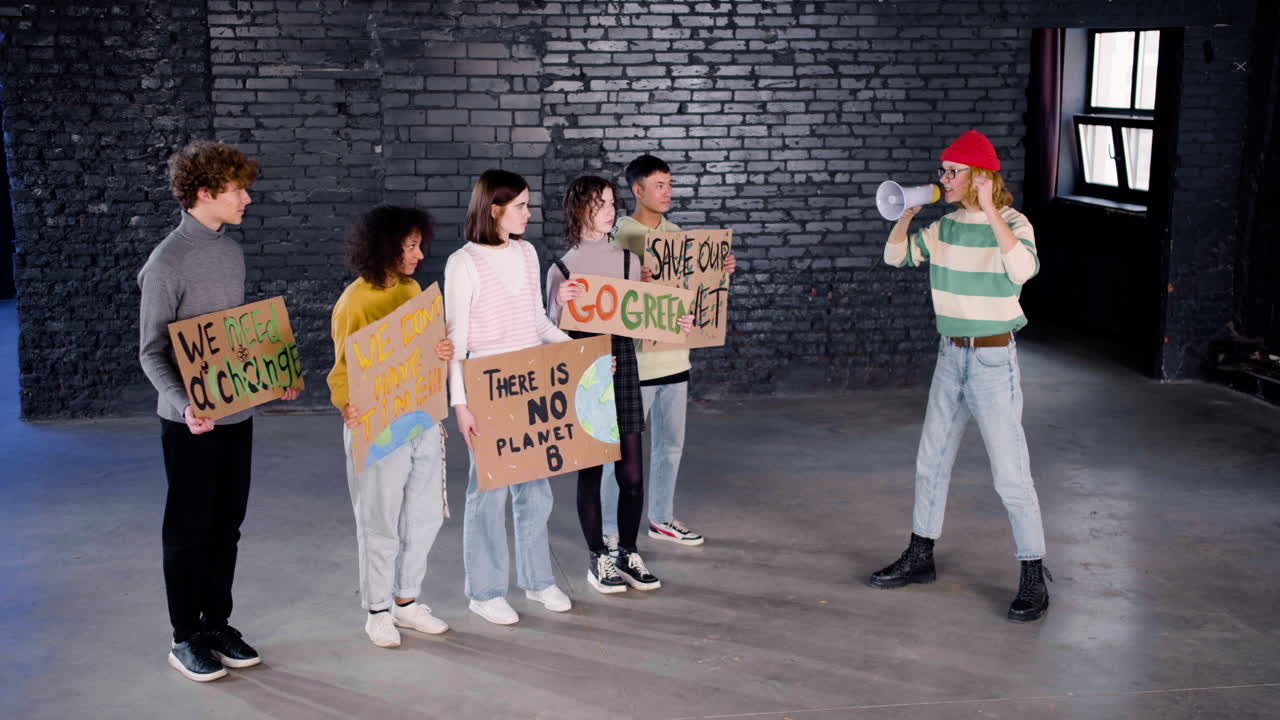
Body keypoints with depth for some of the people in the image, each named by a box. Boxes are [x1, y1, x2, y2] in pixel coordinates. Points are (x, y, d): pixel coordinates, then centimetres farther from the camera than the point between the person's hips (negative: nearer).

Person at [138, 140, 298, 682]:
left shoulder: (231, 252, 8)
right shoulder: (167, 263, -15)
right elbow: (152, 352, -14)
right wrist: (184, 405, -28)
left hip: (237, 412, 7)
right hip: (191, 421, -7)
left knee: (227, 524, 14)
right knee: (189, 529, 5)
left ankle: (217, 623, 27)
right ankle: (186, 637, 18)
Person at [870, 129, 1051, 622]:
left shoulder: (1012, 224, -14)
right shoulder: (946, 226, 5)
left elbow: (1023, 270, -34)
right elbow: (895, 256, 12)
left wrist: (991, 211, -32)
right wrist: (909, 211, -3)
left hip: (994, 359, -7)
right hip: (951, 356, 7)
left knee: (1010, 474, -5)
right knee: (931, 462, 15)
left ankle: (1034, 578, 5)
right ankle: (920, 557, 30)